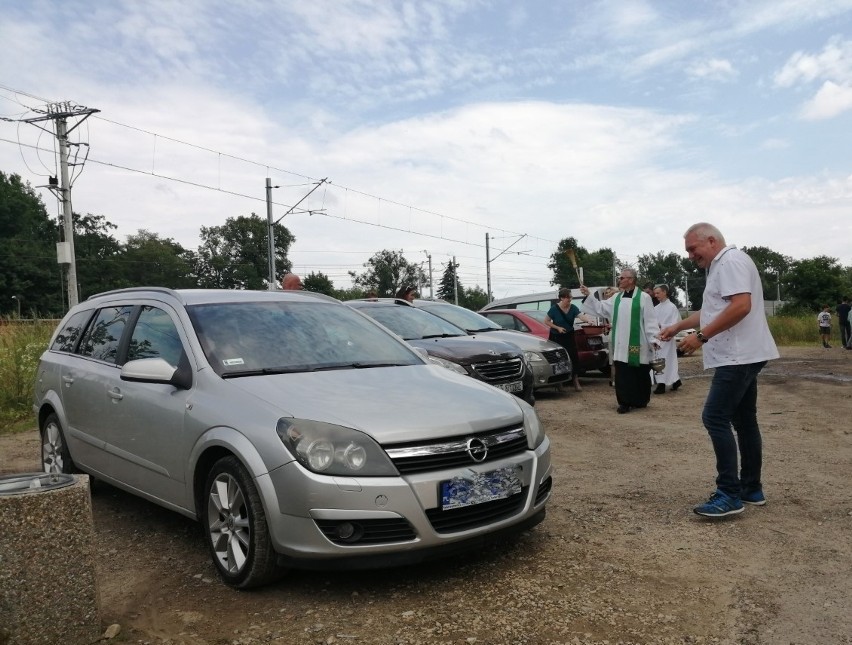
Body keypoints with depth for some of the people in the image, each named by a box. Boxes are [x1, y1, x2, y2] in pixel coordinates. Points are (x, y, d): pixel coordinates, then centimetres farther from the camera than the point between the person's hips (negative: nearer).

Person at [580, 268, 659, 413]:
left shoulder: (643, 297, -4)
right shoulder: (616, 298, 12)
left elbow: (650, 320, -6)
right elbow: (601, 308, 14)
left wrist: (653, 339, -12)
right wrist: (588, 295, 6)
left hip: (638, 344, -4)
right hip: (621, 344, 4)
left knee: (639, 374, 6)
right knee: (622, 374, 1)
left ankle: (640, 400, 22)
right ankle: (625, 402, 8)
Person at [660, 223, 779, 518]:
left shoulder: (731, 261, -13)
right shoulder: (721, 266, 20)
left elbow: (741, 306, -25)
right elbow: (712, 310, 30)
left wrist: (701, 336, -23)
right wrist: (677, 326, 22)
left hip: (738, 356, -11)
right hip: (741, 357, 11)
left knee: (715, 418, -12)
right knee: (743, 419, 14)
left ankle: (730, 494, -9)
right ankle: (752, 488, 22)